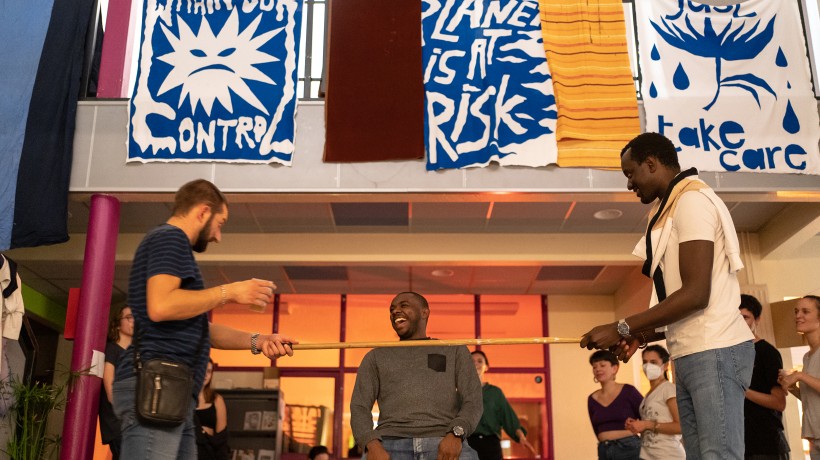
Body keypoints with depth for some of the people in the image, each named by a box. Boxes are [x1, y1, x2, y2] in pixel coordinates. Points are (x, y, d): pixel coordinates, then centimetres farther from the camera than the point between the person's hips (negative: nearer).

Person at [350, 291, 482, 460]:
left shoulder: (454, 350, 20)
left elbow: (473, 401, 8)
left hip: (444, 444, 0)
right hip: (391, 444, 1)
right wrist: (372, 445, -10)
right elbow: (359, 408, 11)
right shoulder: (376, 357, 22)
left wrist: (455, 434, -13)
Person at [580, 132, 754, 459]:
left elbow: (696, 294, -17)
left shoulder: (692, 200, -7)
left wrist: (622, 328, -13)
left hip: (714, 352, -9)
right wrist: (642, 336, 9)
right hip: (692, 354, 9)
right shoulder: (674, 209, 21)